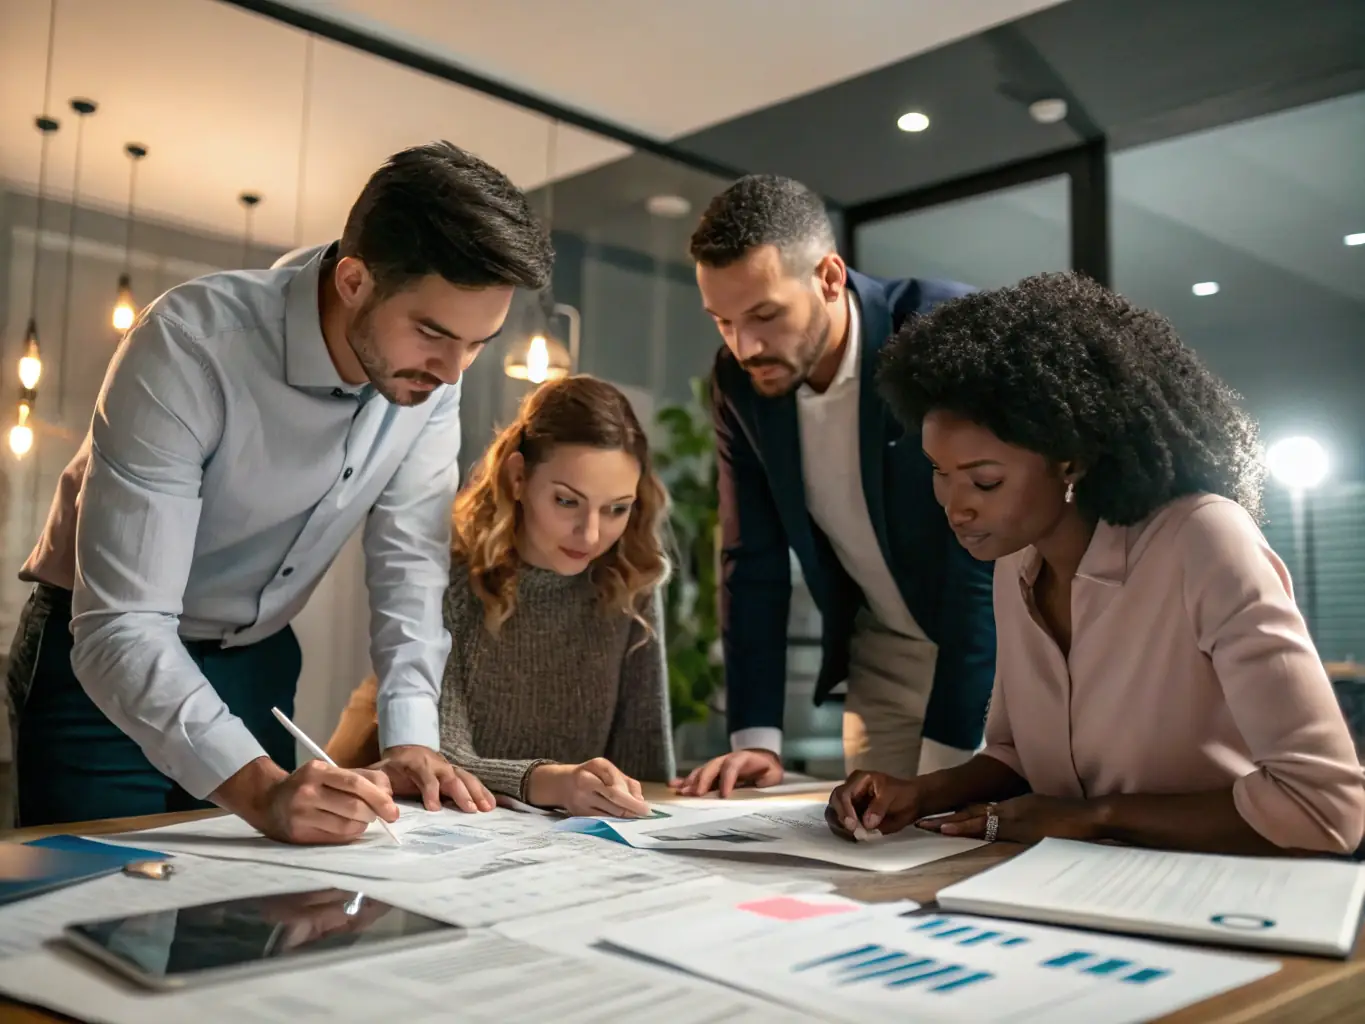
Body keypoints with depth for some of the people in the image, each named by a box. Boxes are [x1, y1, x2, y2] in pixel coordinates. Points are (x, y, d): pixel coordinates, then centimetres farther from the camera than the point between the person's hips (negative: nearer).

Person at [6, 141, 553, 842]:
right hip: (101, 657, -4)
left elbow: (409, 559, -8)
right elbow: (120, 627, -34)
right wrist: (258, 788, -46)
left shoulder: (429, 366, -14)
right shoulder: (192, 344, -31)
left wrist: (410, 741, -19)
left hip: (256, 664, 5)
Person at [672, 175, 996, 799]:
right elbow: (752, 560, -3)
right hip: (884, 657, 4)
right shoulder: (739, 381, -8)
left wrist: (944, 758, -28)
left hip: (1001, 646, -4)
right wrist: (756, 738, -10)